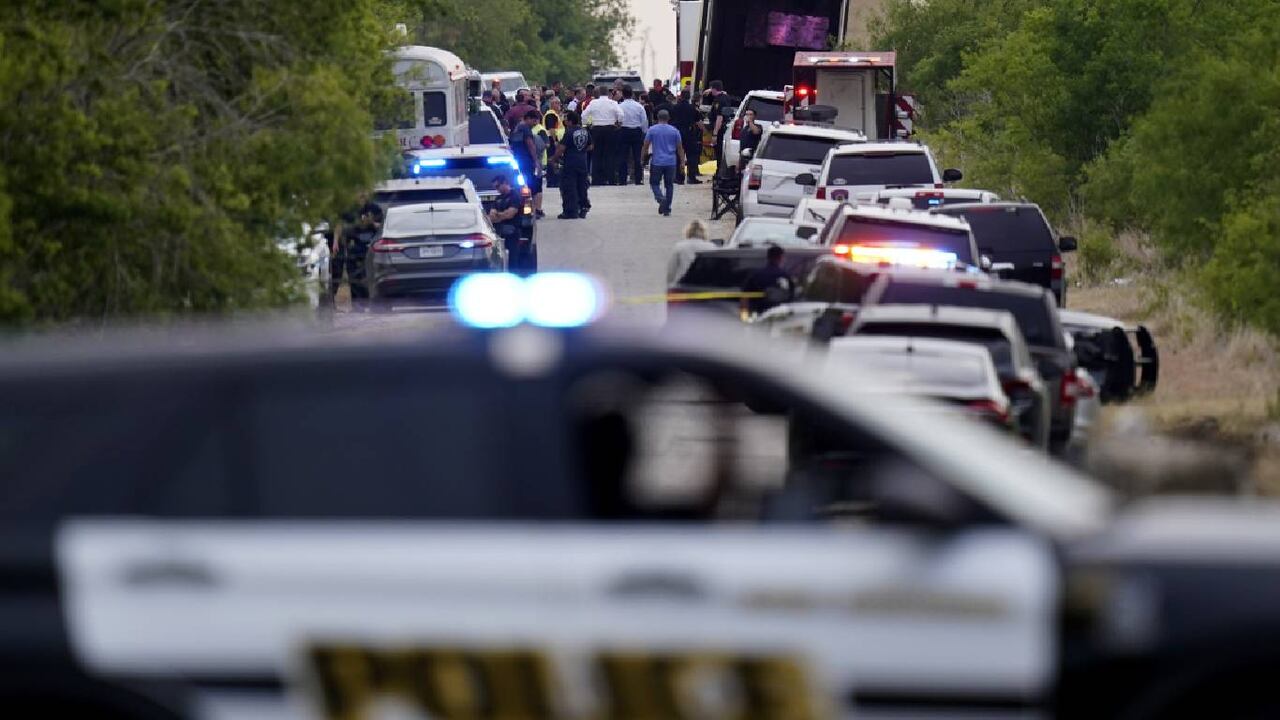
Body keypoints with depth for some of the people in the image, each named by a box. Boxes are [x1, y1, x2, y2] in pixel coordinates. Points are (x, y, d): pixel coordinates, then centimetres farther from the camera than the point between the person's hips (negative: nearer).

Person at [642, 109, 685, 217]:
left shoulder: (652, 130, -1)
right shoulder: (674, 131, 3)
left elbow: (646, 145, 0)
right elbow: (680, 147, 6)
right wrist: (682, 161, 14)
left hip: (657, 162, -2)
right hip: (671, 162, 2)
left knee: (654, 183, 7)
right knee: (669, 185, 10)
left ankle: (661, 198, -23)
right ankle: (667, 209, 9)